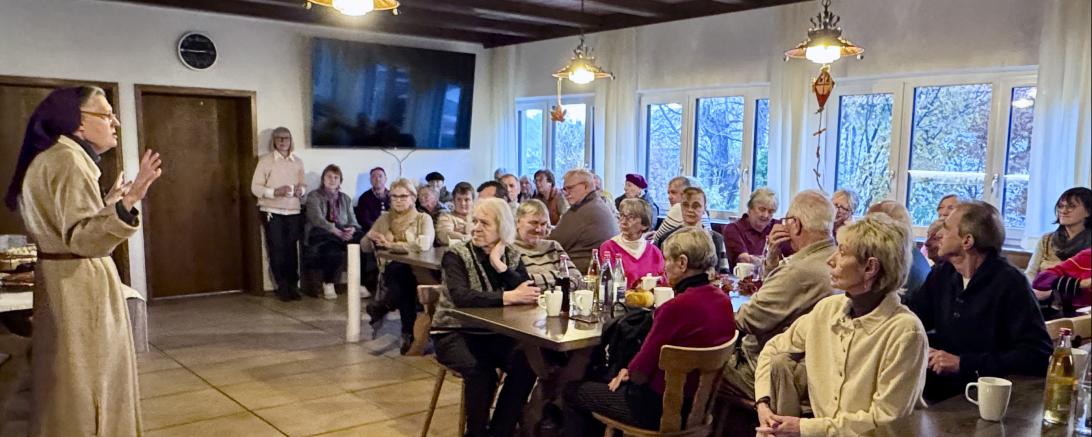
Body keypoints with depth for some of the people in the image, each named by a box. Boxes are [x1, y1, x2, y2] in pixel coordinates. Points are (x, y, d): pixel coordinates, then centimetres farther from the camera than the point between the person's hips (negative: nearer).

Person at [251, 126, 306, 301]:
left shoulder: (298, 162, 11)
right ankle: (282, 287, 9)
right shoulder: (265, 160, -1)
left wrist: (300, 190, -4)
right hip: (272, 212, -3)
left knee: (292, 249, 2)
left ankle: (293, 286, 11)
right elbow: (255, 187, -4)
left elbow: (303, 185, 19)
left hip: (293, 211, 3)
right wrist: (275, 191, -18)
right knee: (277, 250, -1)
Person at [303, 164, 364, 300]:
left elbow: (352, 220, 12)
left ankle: (357, 282, -21)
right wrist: (336, 231, -26)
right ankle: (328, 284, -17)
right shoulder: (314, 196, 6)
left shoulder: (345, 199, 22)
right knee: (334, 251, -39)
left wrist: (352, 229, -15)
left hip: (343, 232, 5)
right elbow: (317, 219, -10)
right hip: (320, 233, -4)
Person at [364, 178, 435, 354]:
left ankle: (382, 308, -18)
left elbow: (424, 243, -17)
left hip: (416, 271, -3)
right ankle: (409, 333, -25)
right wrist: (371, 237, -7)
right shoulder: (385, 218, 17)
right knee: (404, 284, -34)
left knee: (404, 275, -39)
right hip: (391, 272, 3)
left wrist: (392, 244, -15)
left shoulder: (423, 218, 4)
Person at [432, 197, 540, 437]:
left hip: (495, 333, 4)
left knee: (526, 363, -22)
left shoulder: (512, 257, 5)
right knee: (480, 370, -31)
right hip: (456, 332, -4)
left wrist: (500, 266, -16)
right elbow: (461, 297, -26)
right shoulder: (457, 254, -8)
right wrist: (509, 297, -31)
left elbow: (529, 293, -9)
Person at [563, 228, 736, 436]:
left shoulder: (677, 307, -28)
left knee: (572, 392, 12)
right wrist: (633, 370, 7)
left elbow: (640, 372, -19)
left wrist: (629, 370, 3)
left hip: (659, 409, -8)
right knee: (602, 380, 29)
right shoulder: (723, 300, -3)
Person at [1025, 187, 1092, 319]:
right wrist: (1034, 289, -14)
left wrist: (1052, 293, -21)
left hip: (1071, 310, -4)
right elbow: (1030, 272, 8)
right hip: (1040, 306, 4)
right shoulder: (1046, 239, 16)